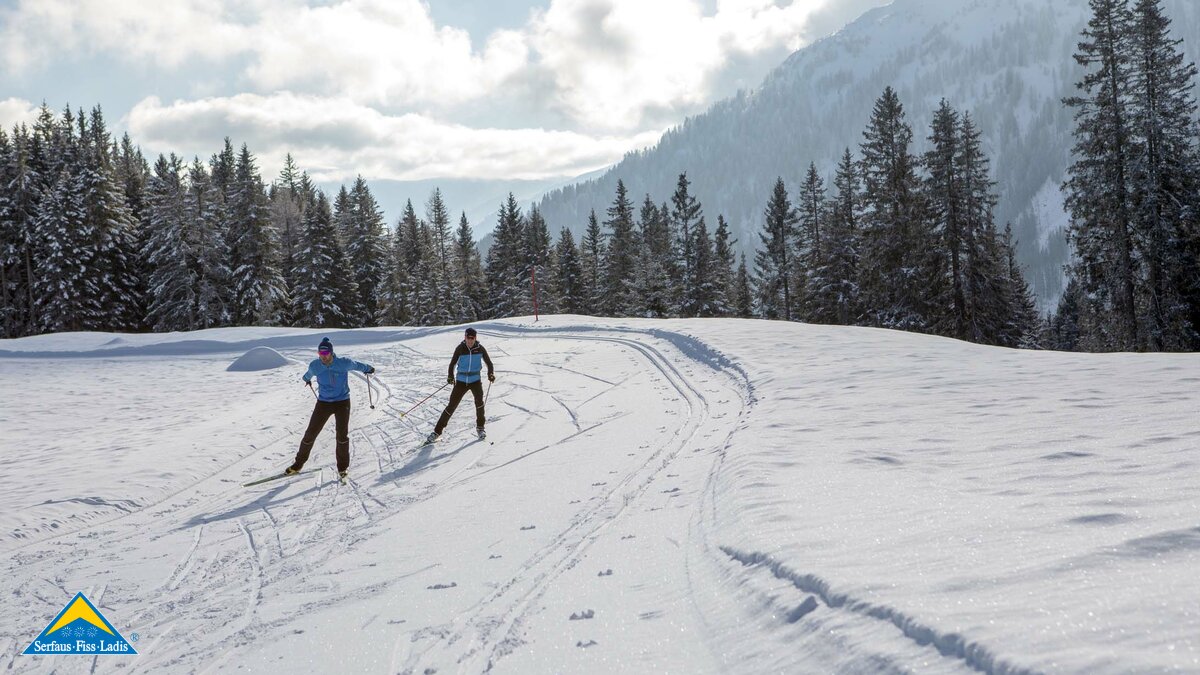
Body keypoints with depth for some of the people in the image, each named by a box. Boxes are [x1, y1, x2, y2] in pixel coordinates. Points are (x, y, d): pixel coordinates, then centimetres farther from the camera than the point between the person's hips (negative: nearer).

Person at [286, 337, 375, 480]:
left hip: (342, 402, -2)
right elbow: (309, 374, 15)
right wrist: (306, 379, 38)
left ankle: (343, 468, 7)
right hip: (323, 403, 2)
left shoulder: (344, 363, -17)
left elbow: (356, 365, 6)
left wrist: (368, 369, 26)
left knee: (342, 435, -11)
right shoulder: (315, 366, -11)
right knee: (310, 434, 2)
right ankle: (298, 464, 19)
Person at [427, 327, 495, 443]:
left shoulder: (480, 348, -5)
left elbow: (488, 362, 4)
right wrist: (450, 376, -13)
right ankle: (437, 431, 7)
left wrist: (491, 374, -13)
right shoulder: (460, 348, -7)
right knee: (452, 406, -2)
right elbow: (453, 363, 1)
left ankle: (480, 427, -4)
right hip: (461, 380, 0)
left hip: (475, 380, 0)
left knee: (479, 399, -23)